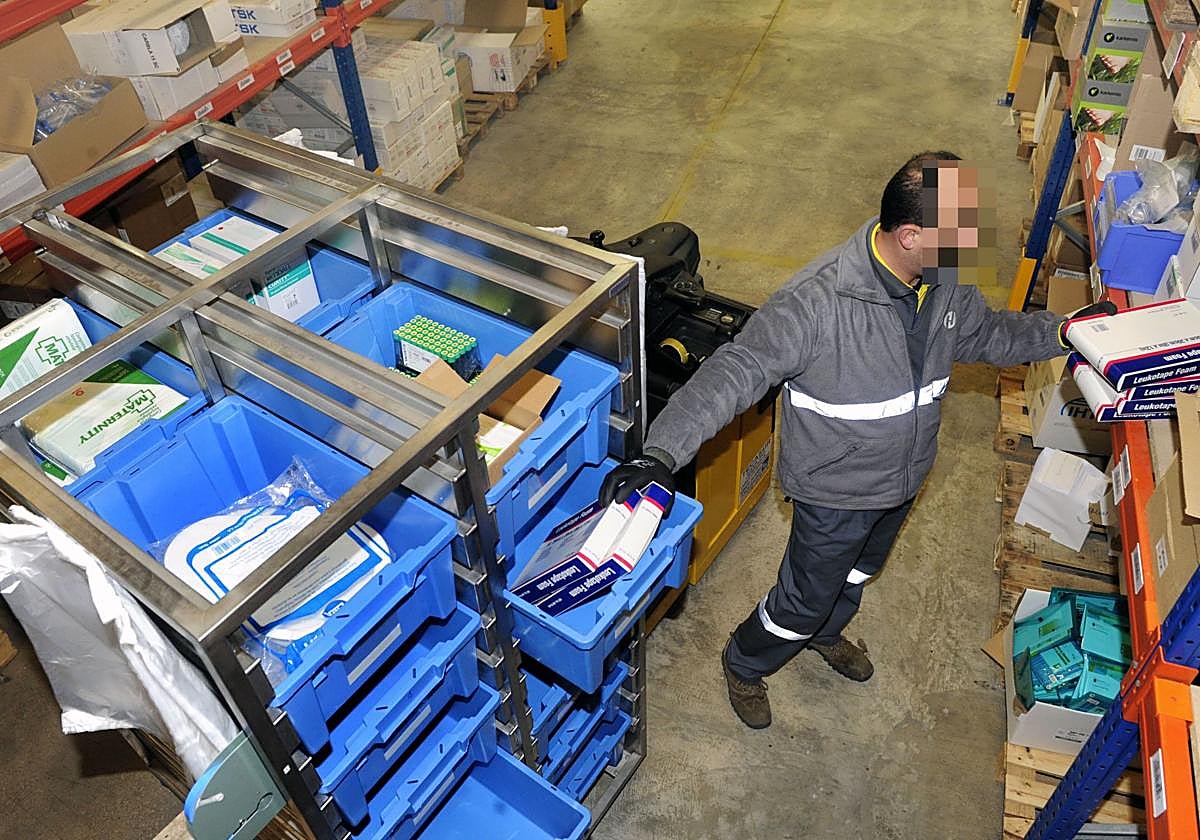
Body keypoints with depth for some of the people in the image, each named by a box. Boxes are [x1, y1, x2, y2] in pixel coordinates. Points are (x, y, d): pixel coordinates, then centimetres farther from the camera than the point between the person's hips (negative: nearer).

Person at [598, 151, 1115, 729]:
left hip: (902, 479, 7)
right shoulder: (818, 301, -36)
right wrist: (662, 453, -46)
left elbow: (986, 333, 9)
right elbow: (734, 373, -36)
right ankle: (744, 664, 45)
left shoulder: (945, 282, -12)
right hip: (835, 492, -7)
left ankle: (826, 634, 65)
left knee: (858, 575, 33)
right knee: (804, 600, 14)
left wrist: (1062, 333, -5)